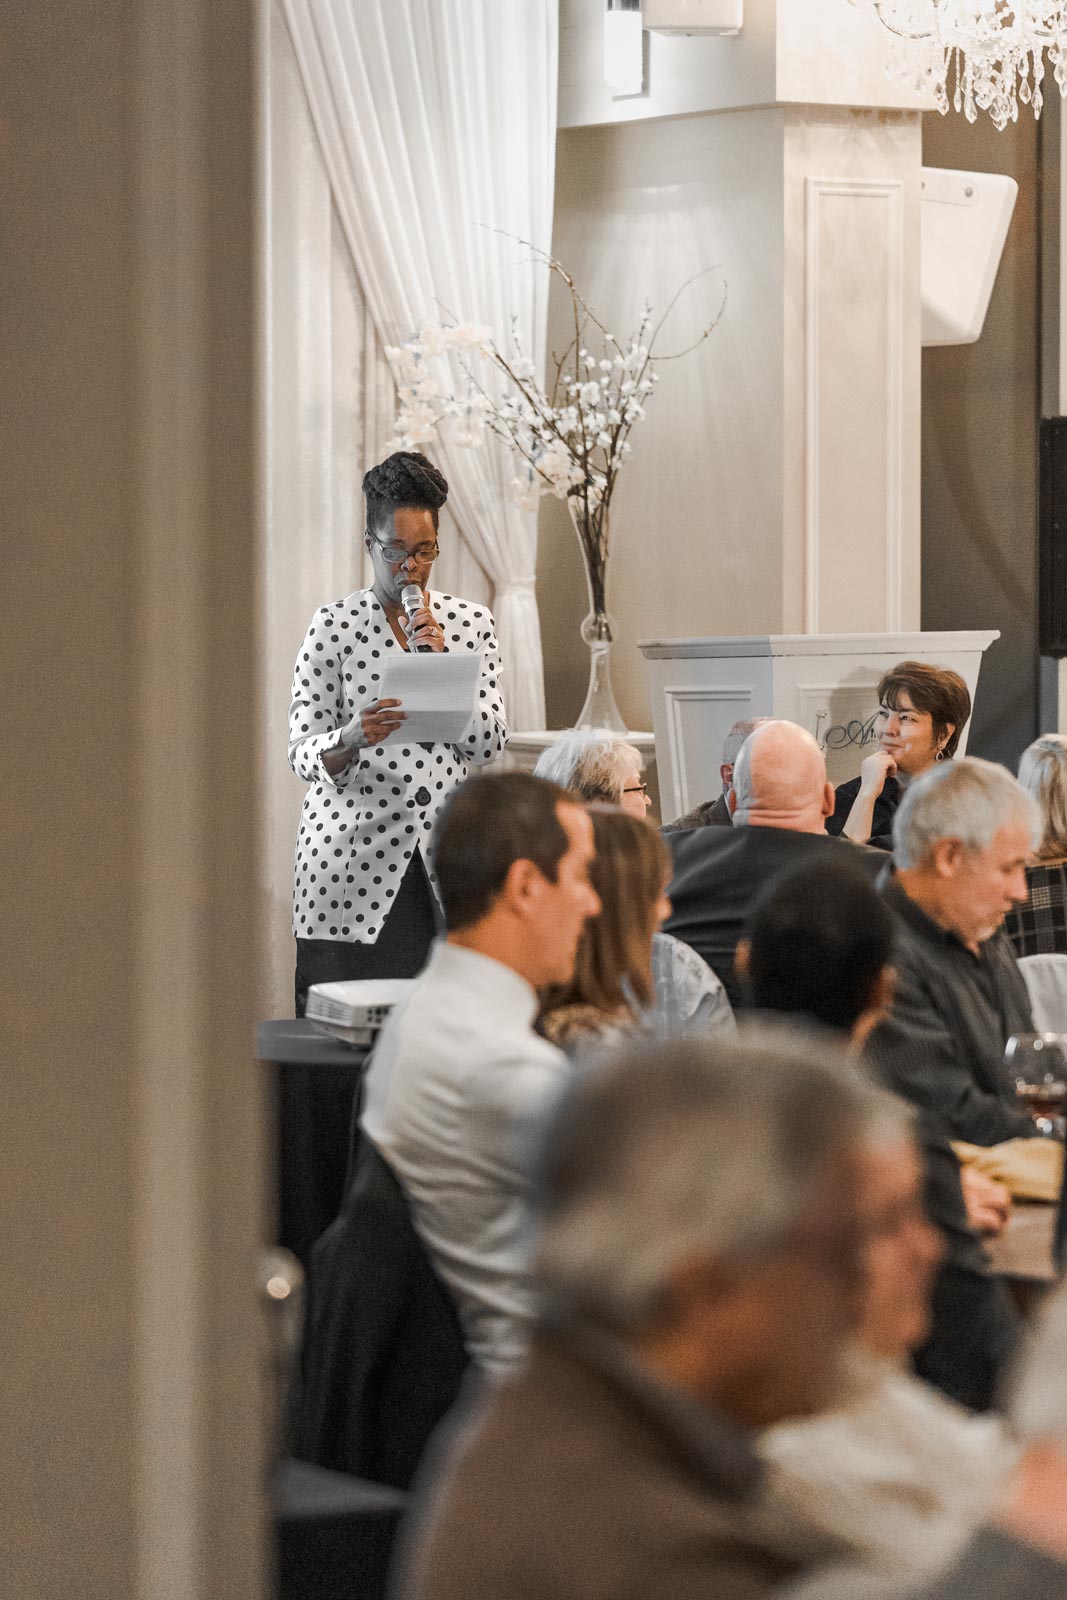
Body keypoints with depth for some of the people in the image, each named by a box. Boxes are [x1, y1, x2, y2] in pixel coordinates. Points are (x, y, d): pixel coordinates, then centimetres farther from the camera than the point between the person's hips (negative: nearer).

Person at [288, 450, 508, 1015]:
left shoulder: (469, 623, 9)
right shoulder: (335, 625, 0)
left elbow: (490, 745, 3)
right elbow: (302, 755, -5)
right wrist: (351, 738, -26)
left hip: (443, 862, 2)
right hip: (353, 867, -2)